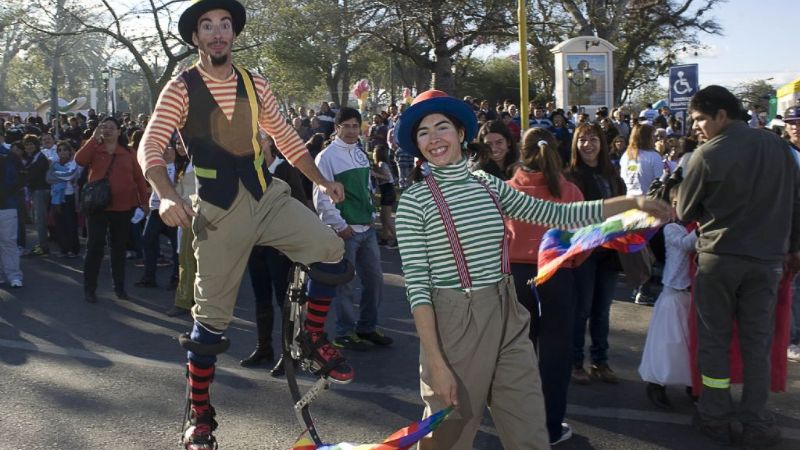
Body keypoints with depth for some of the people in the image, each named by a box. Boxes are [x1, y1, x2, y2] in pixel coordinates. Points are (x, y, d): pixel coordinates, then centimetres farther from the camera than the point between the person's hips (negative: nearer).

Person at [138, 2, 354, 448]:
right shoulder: (181, 88, -5)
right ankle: (199, 414, 21)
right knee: (212, 314, 2)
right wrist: (168, 196, -31)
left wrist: (323, 181, 5)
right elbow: (151, 146, -13)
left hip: (269, 196, 3)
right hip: (219, 210, -3)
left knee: (333, 252, -20)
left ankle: (314, 337, 5)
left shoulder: (254, 84, 8)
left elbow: (287, 138, 13)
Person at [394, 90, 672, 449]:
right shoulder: (414, 201, -9)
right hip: (453, 323, -4)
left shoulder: (489, 185, 7)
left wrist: (632, 202, 2)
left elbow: (557, 214, 8)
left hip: (507, 318, 5)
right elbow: (416, 284, -13)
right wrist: (436, 363, -17)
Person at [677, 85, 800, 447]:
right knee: (757, 341, 10)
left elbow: (684, 212, -2)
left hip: (719, 256, -3)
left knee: (714, 338, 9)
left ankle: (716, 418, 16)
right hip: (767, 258, 4)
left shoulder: (707, 154, -11)